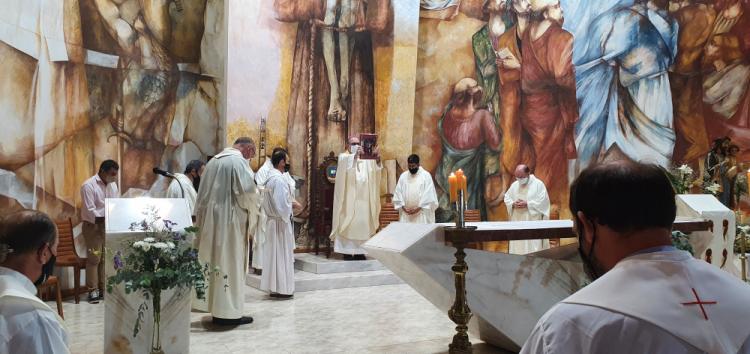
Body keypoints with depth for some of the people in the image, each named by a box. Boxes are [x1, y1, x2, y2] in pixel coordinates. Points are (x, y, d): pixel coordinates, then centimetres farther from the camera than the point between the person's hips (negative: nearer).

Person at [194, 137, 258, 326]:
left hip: (209, 220, 8)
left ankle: (214, 307, 19)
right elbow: (248, 192, -16)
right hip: (229, 220, -8)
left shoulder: (214, 161, 16)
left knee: (215, 263, 13)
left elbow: (203, 195, 17)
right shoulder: (239, 161, -9)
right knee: (230, 264, -3)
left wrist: (202, 220, 19)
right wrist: (252, 216, 2)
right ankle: (229, 313, 1)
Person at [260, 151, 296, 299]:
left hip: (272, 220, 9)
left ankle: (273, 287, 19)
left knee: (273, 254, 13)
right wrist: (286, 217, -8)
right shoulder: (279, 179, -19)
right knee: (281, 255, -2)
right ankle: (282, 288, 5)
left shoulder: (271, 177, 11)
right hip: (280, 222, -9)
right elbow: (282, 204, -22)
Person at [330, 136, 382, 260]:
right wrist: (355, 155, -39)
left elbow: (375, 169, -3)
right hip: (349, 198, -4)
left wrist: (377, 159, -23)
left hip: (363, 199, 4)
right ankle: (347, 251, -2)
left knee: (362, 223, 3)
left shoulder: (365, 158, 15)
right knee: (348, 223, -5)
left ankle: (360, 250, 8)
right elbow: (347, 163, -20)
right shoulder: (344, 157, 4)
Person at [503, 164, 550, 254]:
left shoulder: (538, 184, -3)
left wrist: (527, 204, -16)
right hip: (517, 222, 5)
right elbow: (507, 198, 14)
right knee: (518, 248, 4)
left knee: (534, 247, -8)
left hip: (533, 221, -5)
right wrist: (513, 204, -8)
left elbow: (543, 201, -10)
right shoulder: (514, 185, 12)